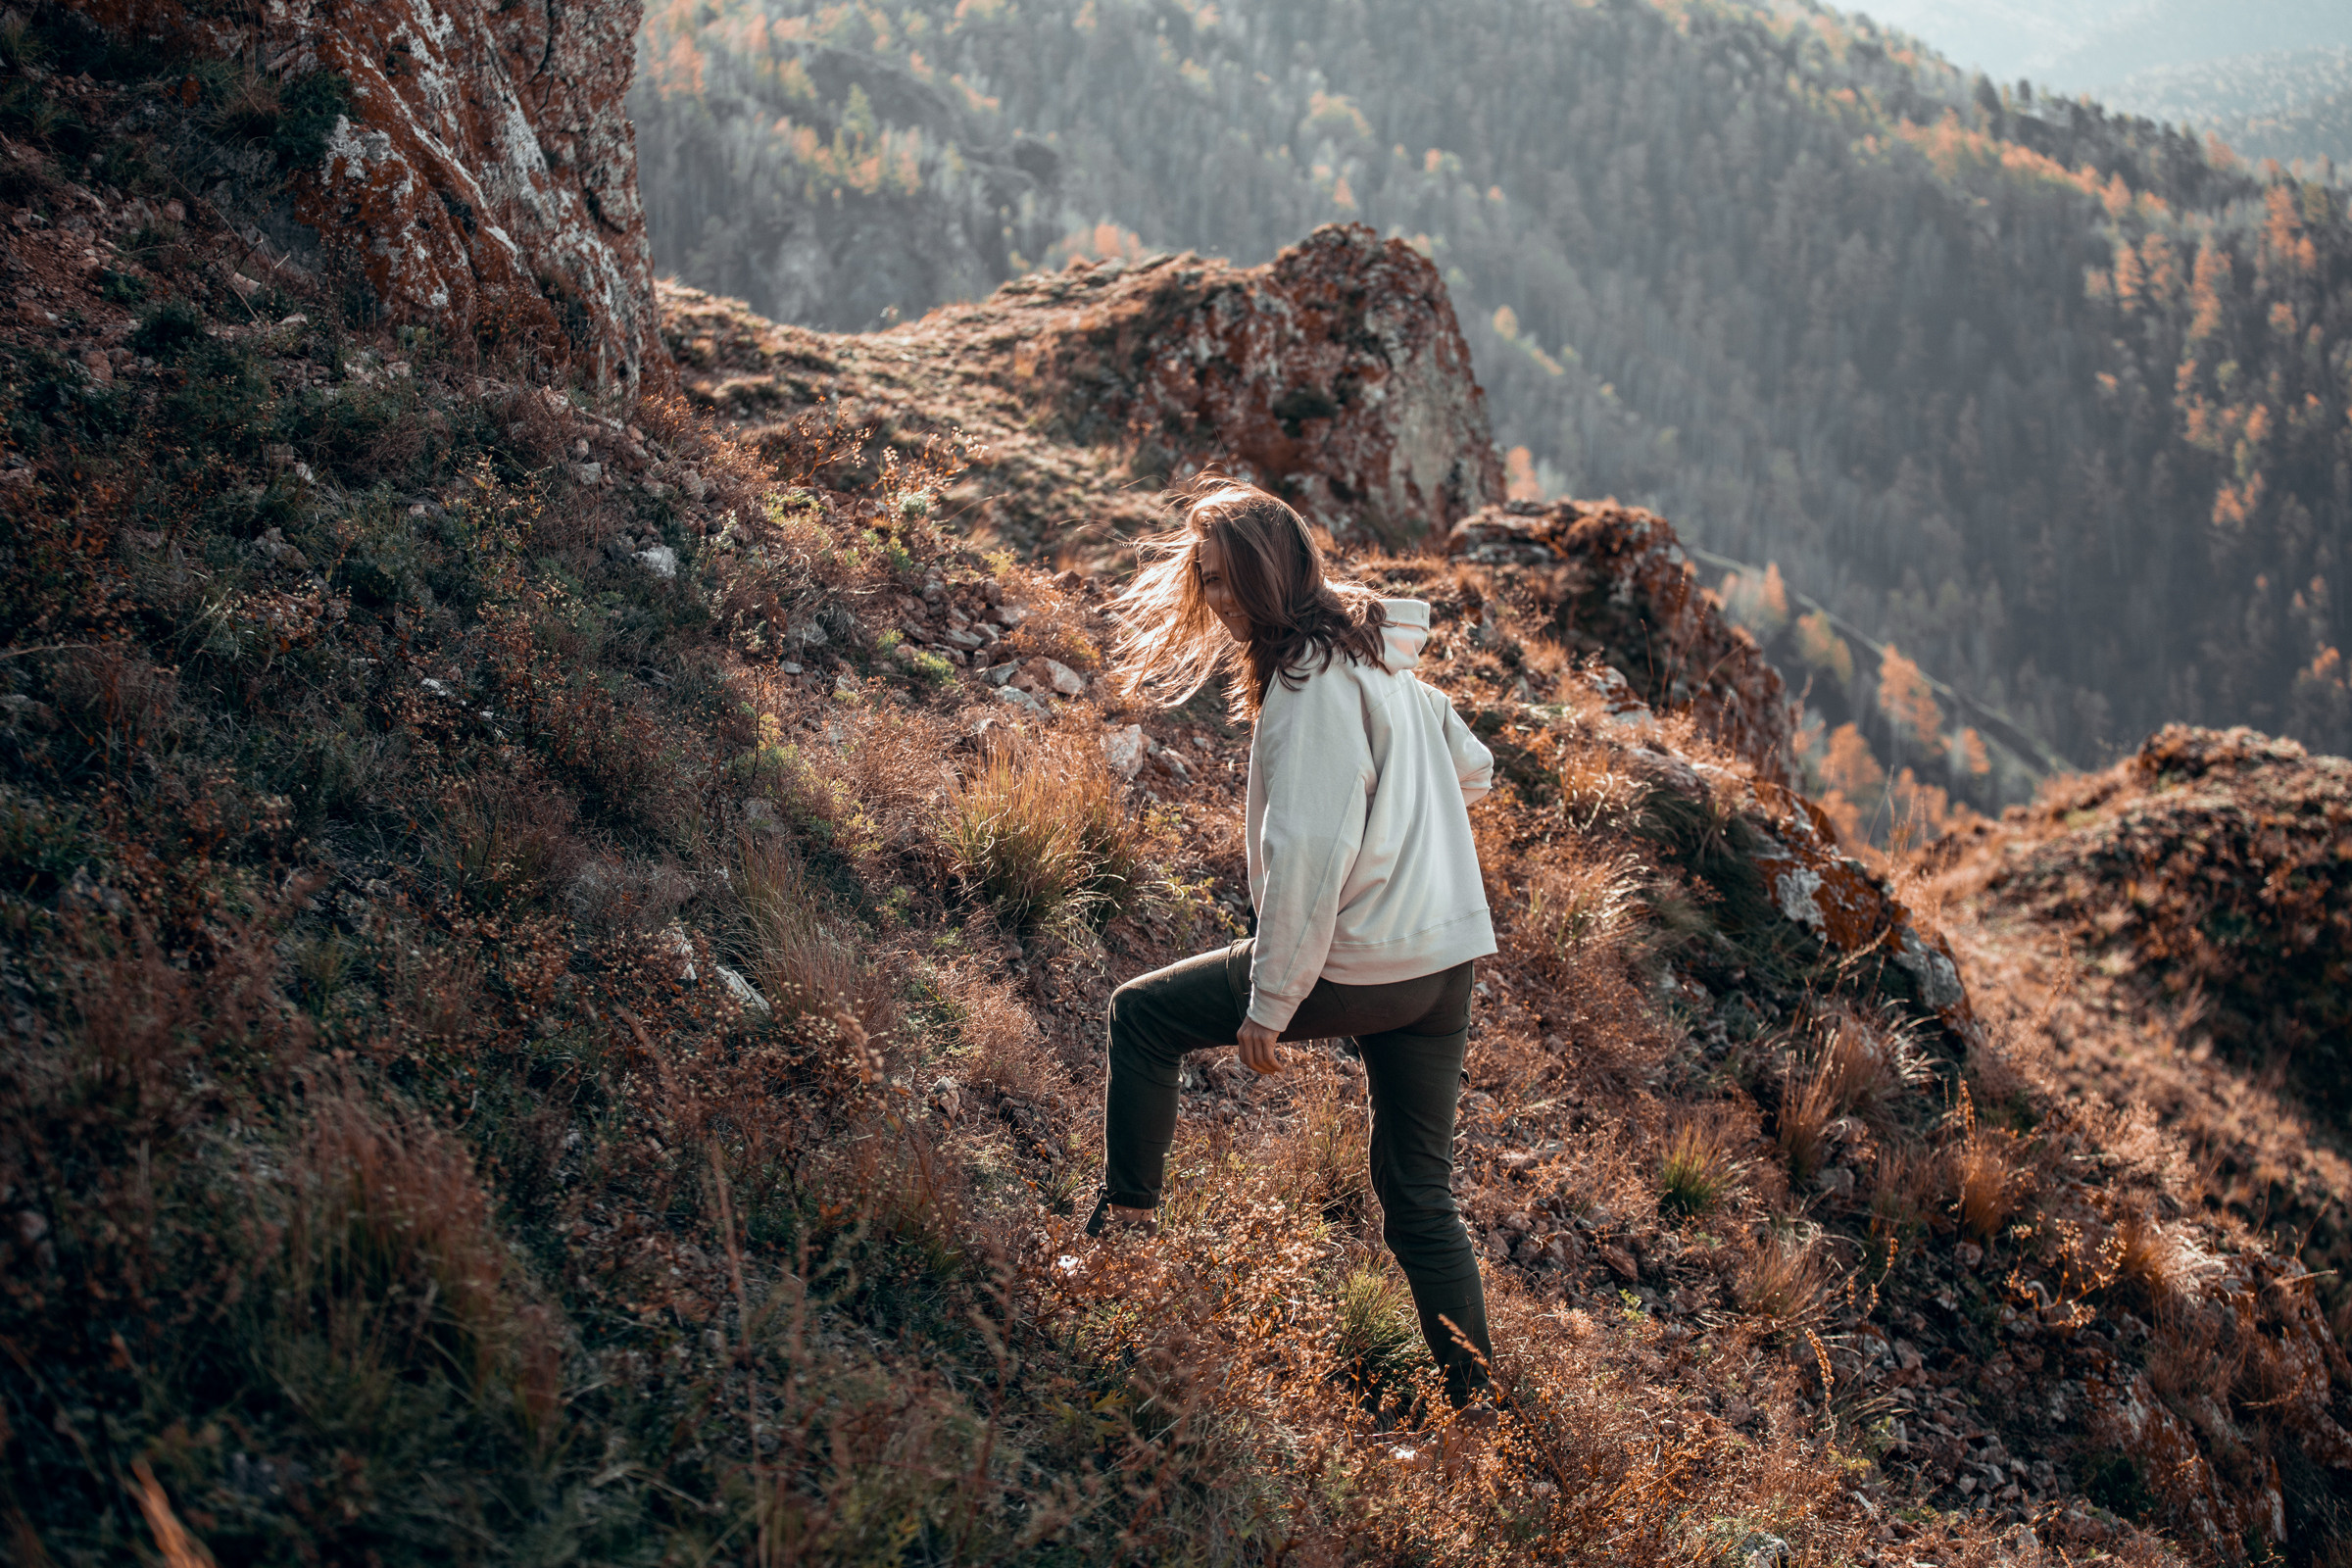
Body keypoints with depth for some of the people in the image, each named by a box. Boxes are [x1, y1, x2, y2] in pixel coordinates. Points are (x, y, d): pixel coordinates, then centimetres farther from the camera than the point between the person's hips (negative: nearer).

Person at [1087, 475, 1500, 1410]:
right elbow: (1473, 772, 25)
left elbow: (1309, 849, -22)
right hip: (1449, 965, 9)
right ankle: (1476, 1402, 17)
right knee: (1419, 1197, 15)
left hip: (1359, 968, -8)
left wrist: (1270, 1001, -19)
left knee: (1142, 1016, 9)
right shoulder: (1385, 658, 13)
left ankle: (1124, 1226, 13)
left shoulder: (1313, 681, -15)